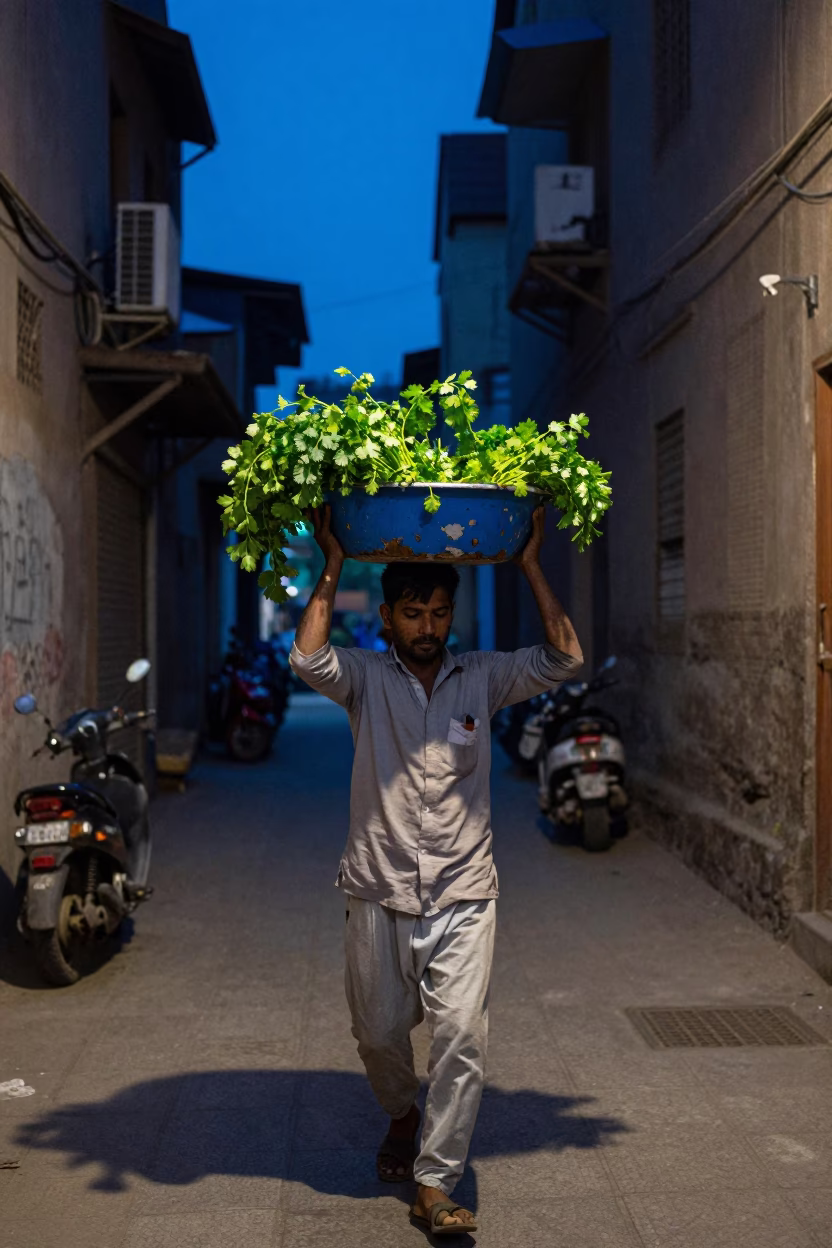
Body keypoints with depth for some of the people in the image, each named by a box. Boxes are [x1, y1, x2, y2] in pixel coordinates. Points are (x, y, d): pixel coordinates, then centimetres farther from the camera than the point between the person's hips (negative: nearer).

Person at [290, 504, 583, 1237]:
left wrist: (531, 566, -9)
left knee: (462, 1036, -9)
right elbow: (307, 659, -21)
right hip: (380, 894, 0)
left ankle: (435, 1184, 3)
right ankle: (402, 1115, 47)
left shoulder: (483, 679, 3)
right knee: (380, 1032, 15)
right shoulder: (366, 681, -1)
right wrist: (332, 570, -16)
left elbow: (564, 660, -8)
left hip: (463, 894, 0)